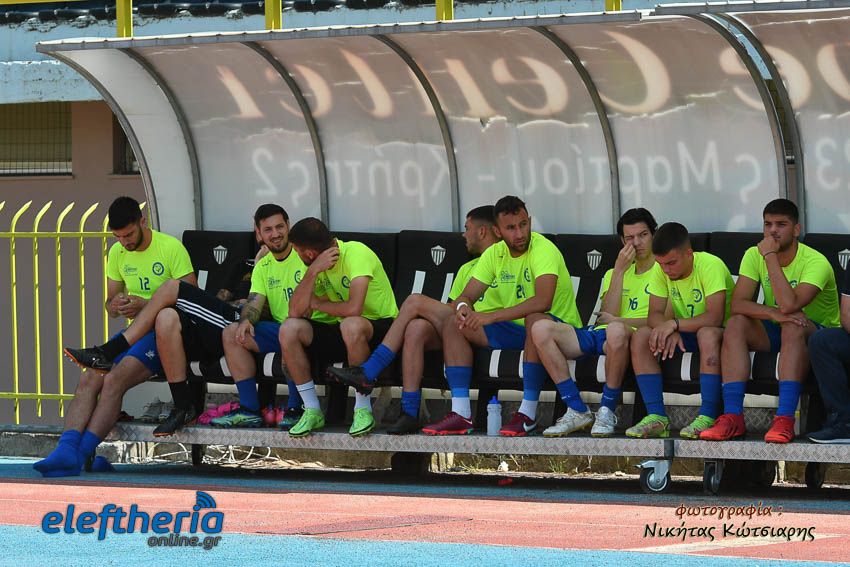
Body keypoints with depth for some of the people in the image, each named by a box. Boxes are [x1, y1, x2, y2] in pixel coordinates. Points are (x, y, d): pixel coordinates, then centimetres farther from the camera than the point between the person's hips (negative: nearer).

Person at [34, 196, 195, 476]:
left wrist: (146, 306, -21)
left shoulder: (171, 248, -8)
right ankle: (66, 450, -34)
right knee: (89, 379, -20)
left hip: (163, 333, -6)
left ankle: (80, 454, -32)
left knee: (114, 380, -28)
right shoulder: (117, 253, 12)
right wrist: (116, 305, -8)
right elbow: (110, 307, 18)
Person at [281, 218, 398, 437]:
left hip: (381, 325, -7)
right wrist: (313, 272, -20)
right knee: (289, 329, -14)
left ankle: (363, 409, -24)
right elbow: (295, 312, -8)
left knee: (351, 325, -41)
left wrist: (317, 304, -13)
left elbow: (353, 308, -32)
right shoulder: (316, 264, 1)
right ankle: (312, 411, -9)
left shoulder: (356, 253, -21)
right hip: (344, 331, 7)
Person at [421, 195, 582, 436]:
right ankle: (461, 414, -16)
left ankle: (528, 414, -34)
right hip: (513, 329, 7)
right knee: (453, 324, -6)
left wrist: (492, 317, -39)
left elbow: (543, 301, -36)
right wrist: (463, 307, -24)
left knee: (536, 319, -41)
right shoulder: (495, 254, 3)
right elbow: (467, 296, 3)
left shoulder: (543, 249, -20)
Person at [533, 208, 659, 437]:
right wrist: (619, 271, 2)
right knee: (541, 328, -17)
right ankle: (576, 411, -19)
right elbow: (608, 314, 7)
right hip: (600, 334, 6)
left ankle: (607, 411, -27)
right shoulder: (614, 274, 27)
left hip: (636, 335, -6)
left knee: (616, 330, -44)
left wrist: (618, 320, -9)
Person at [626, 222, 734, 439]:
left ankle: (708, 417, -37)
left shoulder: (710, 266, -23)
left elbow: (715, 318, -32)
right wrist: (669, 331, -30)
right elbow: (655, 315, -8)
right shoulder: (662, 271, -4)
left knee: (708, 334, -39)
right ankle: (657, 417, -21)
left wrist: (674, 324, -33)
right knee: (640, 337, -18)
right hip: (685, 334, 6)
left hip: (720, 333, -6)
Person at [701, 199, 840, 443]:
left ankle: (785, 420, -45)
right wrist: (773, 313, -33)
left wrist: (771, 257, -31)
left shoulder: (815, 262, -21)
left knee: (792, 327, -37)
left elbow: (788, 305, -36)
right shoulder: (754, 256, -5)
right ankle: (733, 417, -30)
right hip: (775, 332, 5)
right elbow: (737, 304, -16)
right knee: (736, 324, -23)